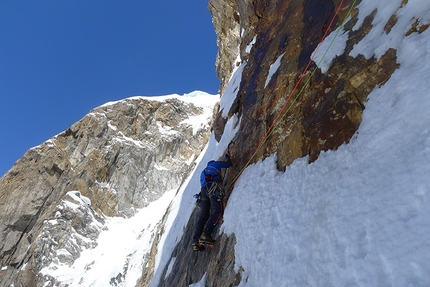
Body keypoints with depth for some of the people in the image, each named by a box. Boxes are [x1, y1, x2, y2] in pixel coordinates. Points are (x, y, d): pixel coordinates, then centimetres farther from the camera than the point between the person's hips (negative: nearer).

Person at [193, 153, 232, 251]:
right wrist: (228, 157, 50)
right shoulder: (215, 163, 24)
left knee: (203, 216, 2)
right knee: (218, 211, -17)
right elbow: (229, 164, 32)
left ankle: (196, 241, -7)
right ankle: (205, 234, -32)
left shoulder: (203, 172, 39)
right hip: (214, 187, -7)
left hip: (203, 190, 7)